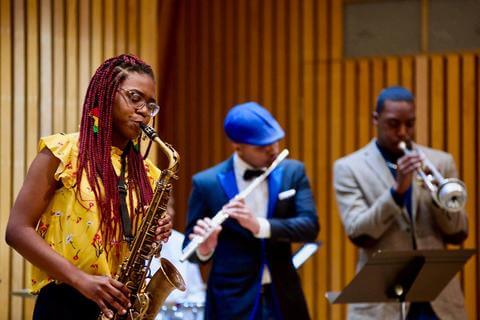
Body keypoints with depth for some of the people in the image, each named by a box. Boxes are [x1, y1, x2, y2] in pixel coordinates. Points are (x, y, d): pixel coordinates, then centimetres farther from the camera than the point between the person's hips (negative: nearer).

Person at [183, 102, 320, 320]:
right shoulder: (207, 183, -4)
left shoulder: (293, 172, 3)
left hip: (283, 301, 3)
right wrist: (204, 249, -24)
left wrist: (260, 226, -25)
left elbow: (310, 227, -9)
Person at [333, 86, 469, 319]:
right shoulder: (349, 168, 2)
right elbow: (358, 234, -10)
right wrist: (397, 190, -21)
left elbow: (458, 234, 7)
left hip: (439, 300, 3)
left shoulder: (441, 162, 10)